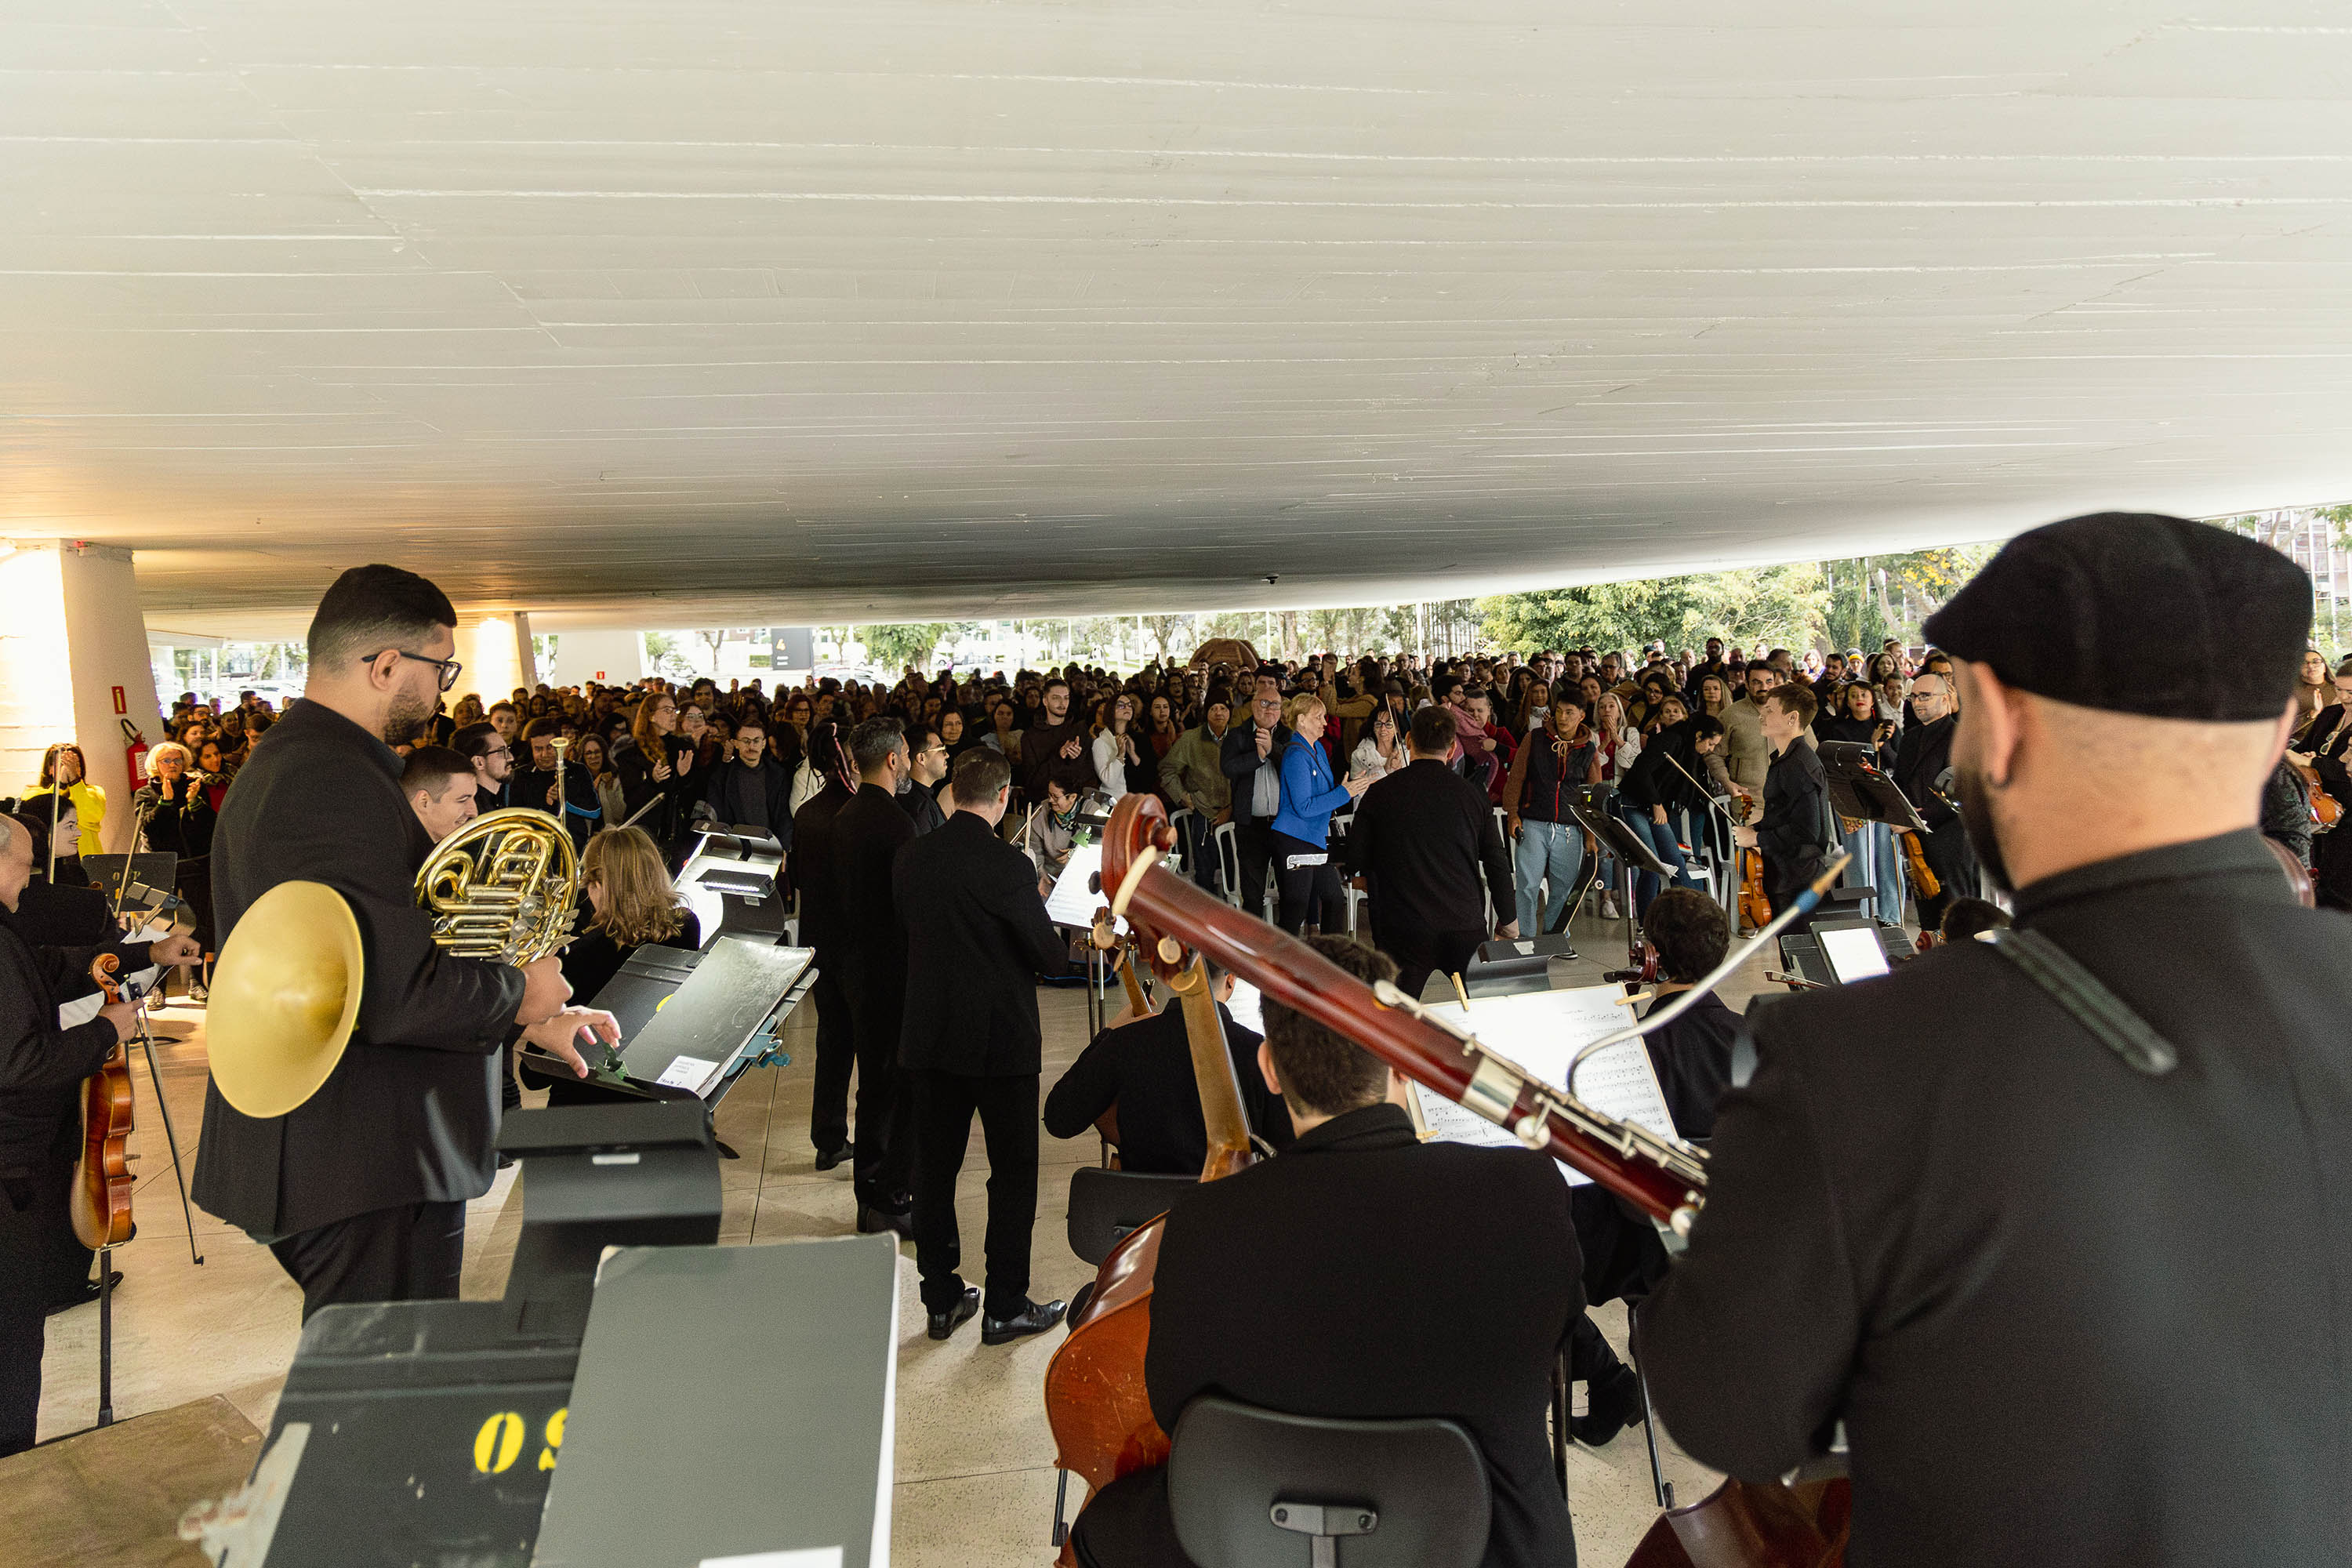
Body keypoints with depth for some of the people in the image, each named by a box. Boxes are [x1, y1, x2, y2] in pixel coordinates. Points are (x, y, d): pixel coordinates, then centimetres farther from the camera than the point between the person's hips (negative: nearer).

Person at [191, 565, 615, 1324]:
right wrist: (519, 992, -10)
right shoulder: (339, 783, -22)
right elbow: (396, 995, -28)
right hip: (366, 1177, -11)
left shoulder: (288, 761, 14)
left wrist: (531, 1022, 16)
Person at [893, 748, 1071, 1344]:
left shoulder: (911, 856, -1)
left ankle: (941, 1299, 24)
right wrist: (1043, 921, 7)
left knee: (935, 1167, 14)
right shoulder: (1005, 865, -19)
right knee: (1013, 1172, 7)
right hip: (1001, 1038, -5)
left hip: (929, 1036, 6)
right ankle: (1005, 1307, 14)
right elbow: (1052, 958, -14)